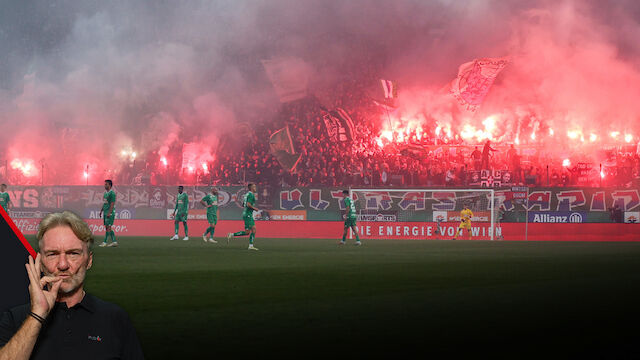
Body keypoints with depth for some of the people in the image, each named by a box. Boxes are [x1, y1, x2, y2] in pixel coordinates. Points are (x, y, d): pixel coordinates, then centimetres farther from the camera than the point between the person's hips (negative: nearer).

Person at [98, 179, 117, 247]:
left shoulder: (112, 193, -11)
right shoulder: (105, 193, 17)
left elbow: (112, 204, -17)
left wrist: (109, 213, -22)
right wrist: (101, 211, 19)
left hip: (110, 213, -10)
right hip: (105, 212, 10)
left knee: (108, 227, -8)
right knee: (107, 227, 8)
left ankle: (105, 242, -9)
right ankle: (114, 241, 11)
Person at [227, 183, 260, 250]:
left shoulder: (247, 194, 18)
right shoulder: (251, 195, -13)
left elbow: (242, 205, 22)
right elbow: (248, 204, -25)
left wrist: (253, 208, 20)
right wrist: (254, 208, -11)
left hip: (249, 215, 10)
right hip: (248, 215, -10)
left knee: (254, 229, 6)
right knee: (247, 232, -9)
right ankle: (231, 235, -7)